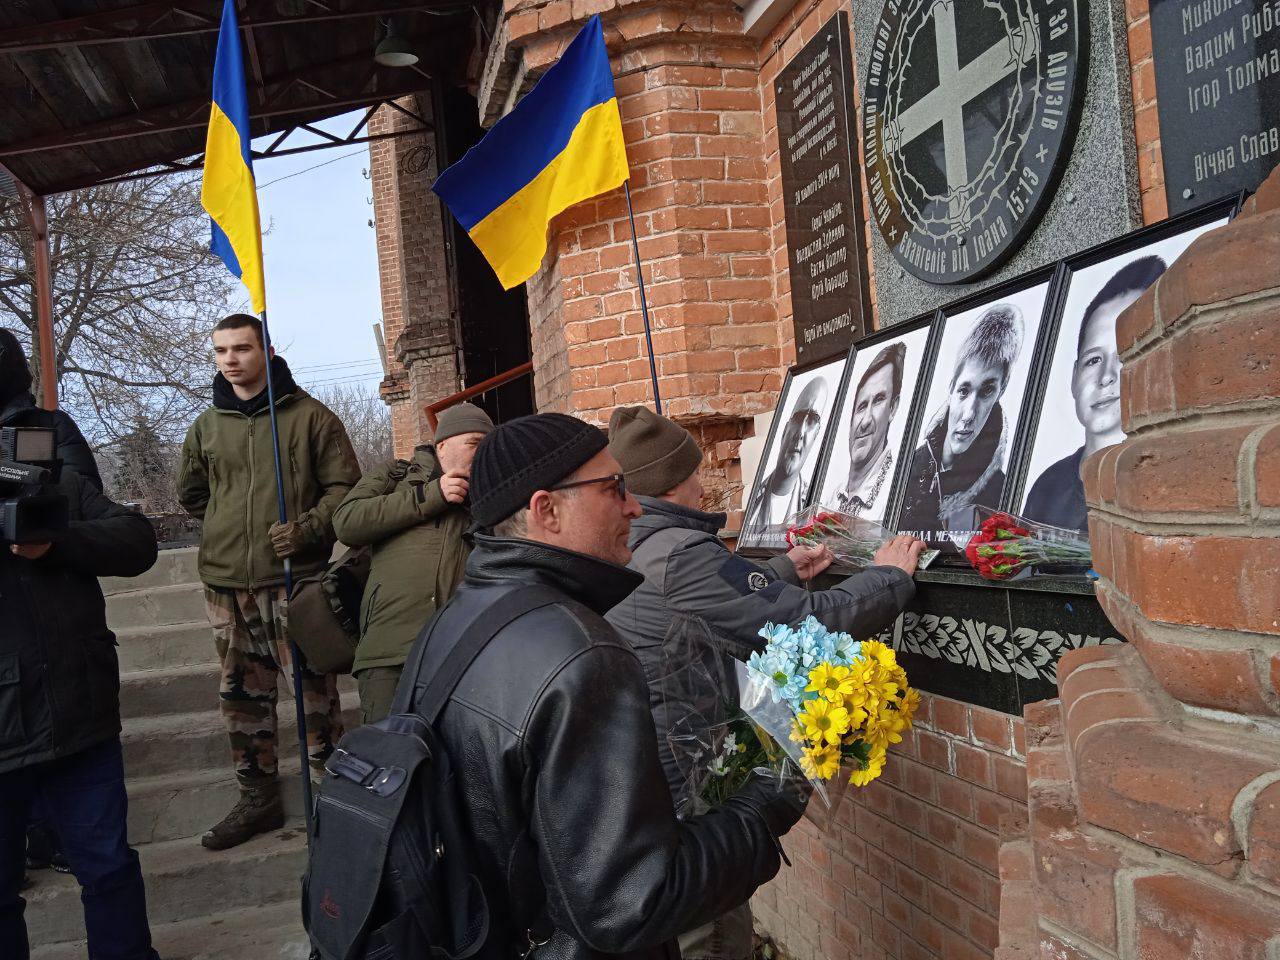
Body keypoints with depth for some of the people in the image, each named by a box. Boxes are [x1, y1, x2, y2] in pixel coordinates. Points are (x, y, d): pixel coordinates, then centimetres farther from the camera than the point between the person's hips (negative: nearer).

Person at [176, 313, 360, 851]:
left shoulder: (309, 416, -1)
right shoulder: (206, 427, 12)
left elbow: (344, 486, -3)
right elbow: (192, 494, 27)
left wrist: (307, 528, -16)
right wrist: (230, 528, 16)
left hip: (294, 579, -5)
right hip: (225, 584, 5)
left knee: (313, 691, -5)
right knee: (241, 696, 11)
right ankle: (257, 799, 24)